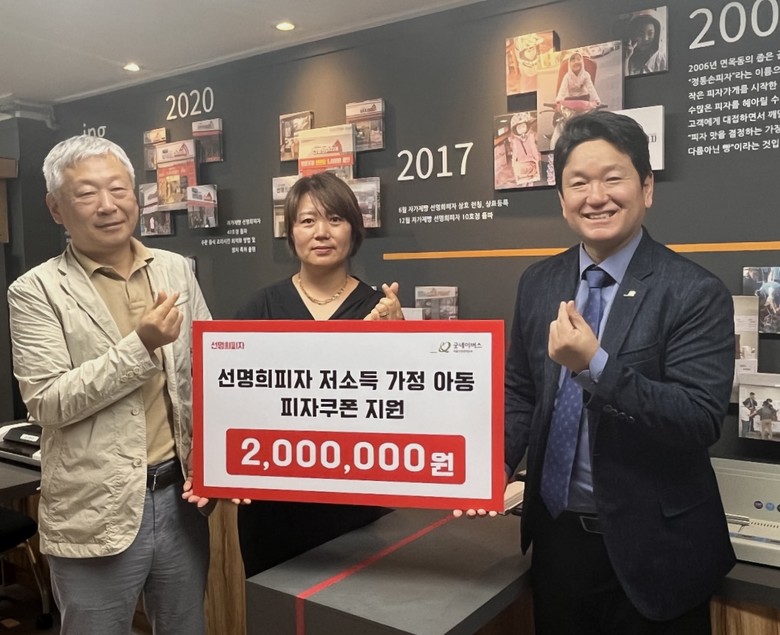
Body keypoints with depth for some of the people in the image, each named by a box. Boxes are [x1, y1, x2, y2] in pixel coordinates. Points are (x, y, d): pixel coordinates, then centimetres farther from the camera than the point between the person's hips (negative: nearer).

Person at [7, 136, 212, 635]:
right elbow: (46, 402, -13)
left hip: (181, 496, 4)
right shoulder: (37, 290, -7)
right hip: (96, 515, -3)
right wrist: (141, 345, -21)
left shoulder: (176, 270, 5)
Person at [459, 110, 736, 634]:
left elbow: (702, 420, -21)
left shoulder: (696, 293, -14)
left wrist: (595, 365, -31)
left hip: (651, 547, -4)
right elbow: (521, 394, 7)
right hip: (557, 536, 5)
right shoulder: (538, 283, 1)